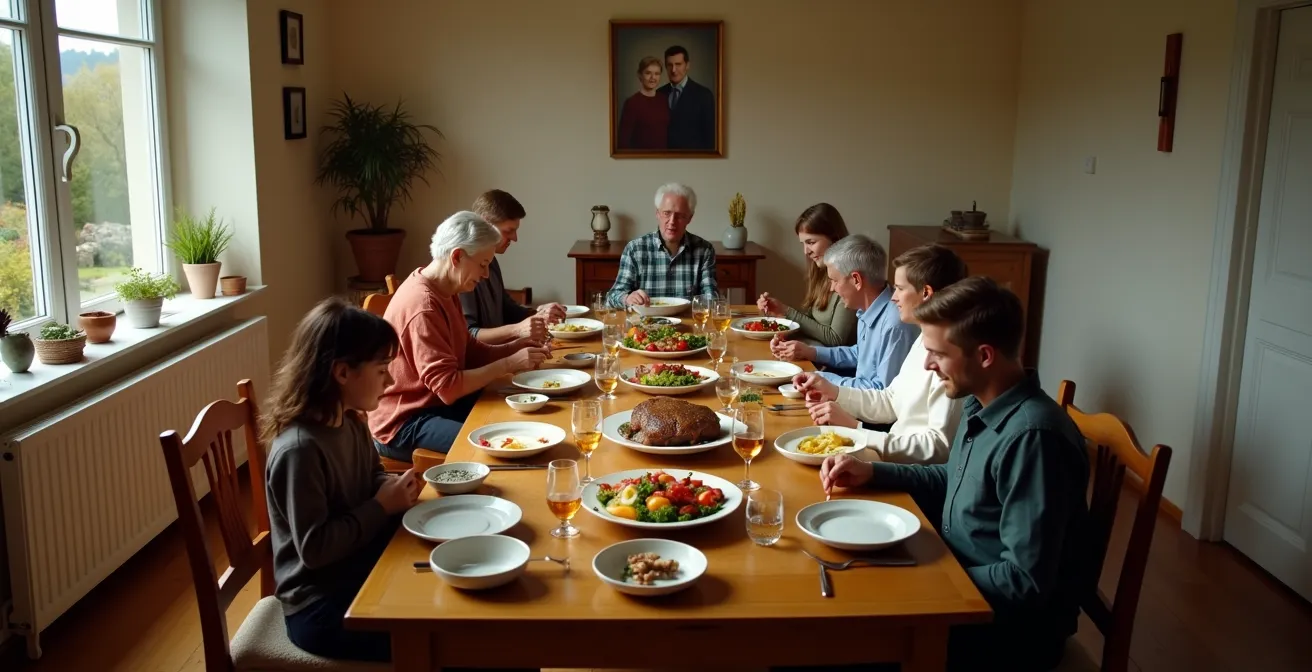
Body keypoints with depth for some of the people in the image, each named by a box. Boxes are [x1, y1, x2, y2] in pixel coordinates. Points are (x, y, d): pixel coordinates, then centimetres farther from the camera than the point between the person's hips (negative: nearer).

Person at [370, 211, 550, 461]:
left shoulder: (444, 292, 7)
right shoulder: (423, 305, -25)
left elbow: (467, 351, 14)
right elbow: (448, 386, -27)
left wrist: (511, 348, -2)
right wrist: (508, 364, -22)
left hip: (438, 403, 10)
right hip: (404, 422, -10)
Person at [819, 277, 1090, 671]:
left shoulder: (1032, 437, -29)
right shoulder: (980, 405, -1)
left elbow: (1024, 583, -27)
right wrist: (872, 472, 3)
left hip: (1012, 628, -8)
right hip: (962, 584, 8)